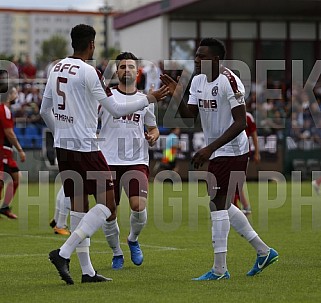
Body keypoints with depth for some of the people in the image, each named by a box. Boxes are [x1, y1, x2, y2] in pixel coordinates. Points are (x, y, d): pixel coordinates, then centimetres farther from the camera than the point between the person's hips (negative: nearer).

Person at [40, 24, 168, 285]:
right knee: (106, 206, -3)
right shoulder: (88, 72, -13)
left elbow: (45, 111, 17)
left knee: (79, 206, 11)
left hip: (62, 146, 8)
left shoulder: (57, 68, 10)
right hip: (85, 146, -8)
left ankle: (87, 270, 11)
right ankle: (64, 253, -14)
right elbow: (117, 110, -12)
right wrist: (151, 99, -2)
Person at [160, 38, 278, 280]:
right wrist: (177, 96, -10)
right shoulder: (198, 80, 6)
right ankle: (264, 251, 25)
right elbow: (189, 114, 9)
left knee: (218, 205, -10)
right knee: (223, 205, 16)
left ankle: (220, 269, -5)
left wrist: (210, 148, -28)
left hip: (232, 151, -10)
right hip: (217, 152, 10)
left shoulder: (229, 81, -21)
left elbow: (240, 122, -25)